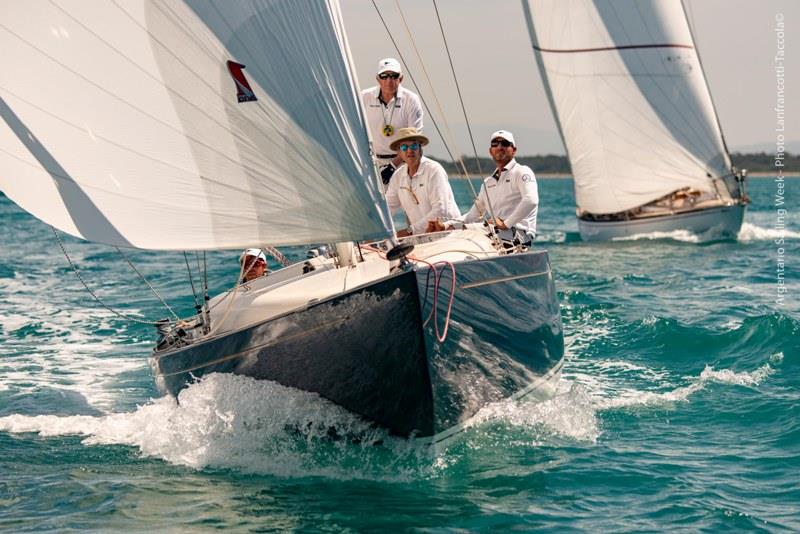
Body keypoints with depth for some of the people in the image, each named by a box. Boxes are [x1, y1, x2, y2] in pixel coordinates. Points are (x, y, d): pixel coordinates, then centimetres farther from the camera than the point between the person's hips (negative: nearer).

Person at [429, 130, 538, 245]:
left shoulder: (521, 172, 2)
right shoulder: (488, 182, 26)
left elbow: (531, 201, -16)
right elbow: (474, 214, 25)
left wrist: (506, 223, -20)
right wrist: (446, 225, 10)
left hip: (516, 237, -7)